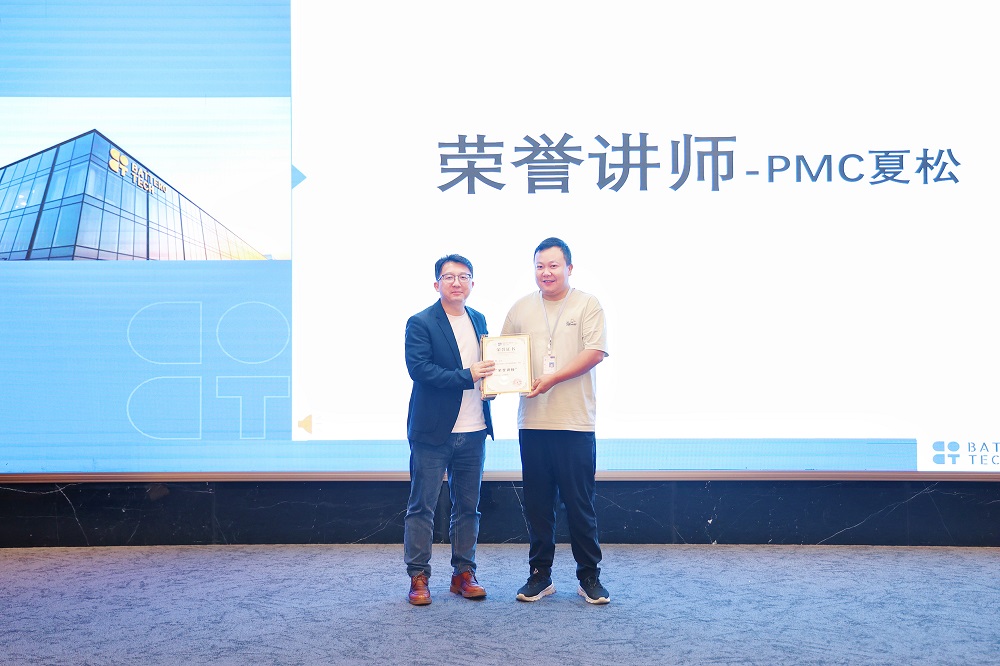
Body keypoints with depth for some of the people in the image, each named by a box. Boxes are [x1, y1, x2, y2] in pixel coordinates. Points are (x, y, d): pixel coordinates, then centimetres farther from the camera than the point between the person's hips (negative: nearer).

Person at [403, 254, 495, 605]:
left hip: (473, 431, 6)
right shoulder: (420, 323, -6)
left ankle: (464, 573, 21)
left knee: (467, 506, 11)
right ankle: (418, 577, 10)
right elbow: (418, 368, -17)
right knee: (422, 506, 1)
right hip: (433, 431, -5)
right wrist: (466, 376, -23)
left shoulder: (479, 320, 13)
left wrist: (491, 379, 0)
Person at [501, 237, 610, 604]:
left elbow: (595, 352, -10)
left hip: (576, 422, -3)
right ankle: (540, 574, 21)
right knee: (537, 503, 9)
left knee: (580, 504, 2)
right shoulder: (520, 309, 12)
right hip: (533, 422, 3)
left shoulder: (587, 305, 1)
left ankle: (589, 577, 15)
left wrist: (554, 378, -18)